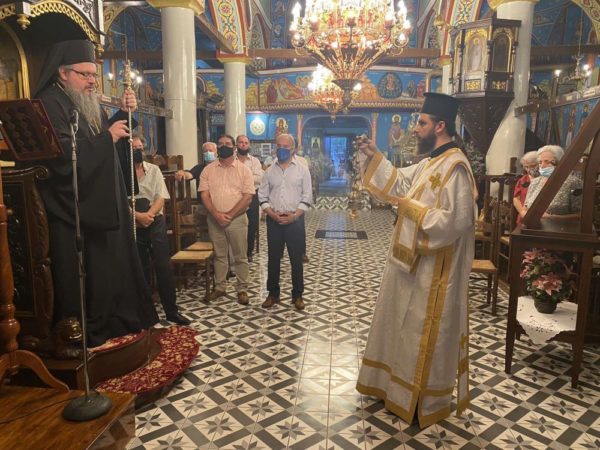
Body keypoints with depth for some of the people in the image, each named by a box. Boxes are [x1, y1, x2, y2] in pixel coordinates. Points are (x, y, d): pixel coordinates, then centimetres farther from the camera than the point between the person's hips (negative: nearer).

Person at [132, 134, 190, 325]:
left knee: (164, 267, 1)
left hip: (156, 223, 2)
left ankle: (171, 310, 11)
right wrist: (138, 216, -22)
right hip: (133, 227, -1)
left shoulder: (154, 170, 4)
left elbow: (161, 198, -2)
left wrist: (148, 215, -17)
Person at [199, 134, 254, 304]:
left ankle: (242, 289, 15)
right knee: (219, 255, 13)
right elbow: (204, 195, -1)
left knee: (240, 257, 4)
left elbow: (247, 197, -8)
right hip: (214, 219, 2)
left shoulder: (243, 170, -2)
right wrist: (216, 214, -15)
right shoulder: (208, 170, 5)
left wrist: (229, 215, -15)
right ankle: (220, 287, 25)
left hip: (237, 219, -2)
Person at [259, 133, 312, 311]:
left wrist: (294, 215, -13)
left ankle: (297, 295, 19)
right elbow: (262, 196, 6)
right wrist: (272, 214, -9)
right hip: (273, 220, 2)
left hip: (294, 220, -2)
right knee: (273, 258, 9)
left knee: (296, 259, 5)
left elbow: (307, 197, -3)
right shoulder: (270, 171, 7)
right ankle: (273, 293, 23)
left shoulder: (302, 170, 1)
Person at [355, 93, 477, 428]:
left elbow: (454, 221, -28)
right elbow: (399, 183, 20)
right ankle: (402, 384, 40)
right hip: (414, 261, 10)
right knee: (406, 327, 21)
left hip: (433, 269, -10)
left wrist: (410, 207, -19)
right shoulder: (431, 162, 9)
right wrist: (375, 157, 11)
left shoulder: (454, 167, -21)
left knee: (425, 333, 5)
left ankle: (428, 401, 26)